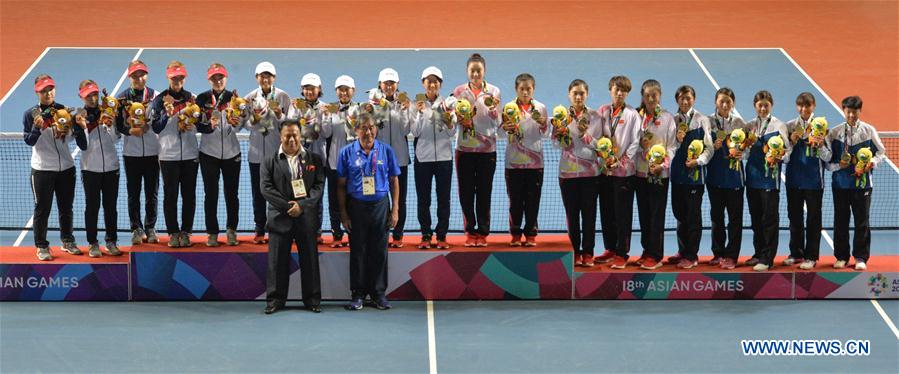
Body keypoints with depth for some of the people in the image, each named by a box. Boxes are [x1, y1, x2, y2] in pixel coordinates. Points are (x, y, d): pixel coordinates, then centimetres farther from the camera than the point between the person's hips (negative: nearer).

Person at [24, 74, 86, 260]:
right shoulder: (30, 114, -2)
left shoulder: (64, 110, 4)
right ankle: (41, 247, 11)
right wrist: (37, 128, -24)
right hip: (42, 170, -3)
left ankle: (68, 241, 29)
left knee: (66, 208, 14)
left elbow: (72, 137, 5)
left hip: (66, 168, 3)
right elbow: (29, 141, -7)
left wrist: (69, 128, -16)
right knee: (42, 209, 2)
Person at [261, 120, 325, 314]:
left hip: (306, 217, 1)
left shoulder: (314, 159, 7)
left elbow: (319, 186, 0)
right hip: (280, 217, 0)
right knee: (277, 260, 3)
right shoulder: (269, 161, 4)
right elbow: (266, 188, -5)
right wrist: (287, 206, -14)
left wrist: (302, 205, -14)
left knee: (310, 259, 5)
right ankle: (275, 299, 12)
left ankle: (312, 299, 14)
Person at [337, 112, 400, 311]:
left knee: (379, 250, 6)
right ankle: (358, 293, 13)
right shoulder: (347, 152, 0)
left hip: (381, 205, 1)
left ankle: (379, 292, 15)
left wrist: (395, 210, 1)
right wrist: (343, 213, -3)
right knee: (357, 250, 5)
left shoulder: (386, 151, 2)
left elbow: (394, 181, 6)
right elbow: (341, 185, 2)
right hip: (356, 206, -1)